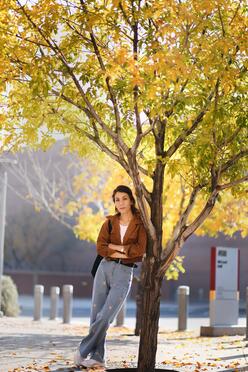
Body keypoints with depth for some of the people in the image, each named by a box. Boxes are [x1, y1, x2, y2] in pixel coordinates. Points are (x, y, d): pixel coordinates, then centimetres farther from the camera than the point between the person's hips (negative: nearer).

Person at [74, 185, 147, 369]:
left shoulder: (140, 224, 2)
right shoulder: (110, 222, 9)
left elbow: (140, 249, -12)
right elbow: (100, 247, -3)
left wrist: (115, 246, -7)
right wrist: (123, 253, -14)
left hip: (124, 273, -3)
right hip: (105, 269, 3)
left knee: (104, 317, -13)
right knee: (96, 315, 0)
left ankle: (83, 351, -2)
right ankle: (97, 357, 9)